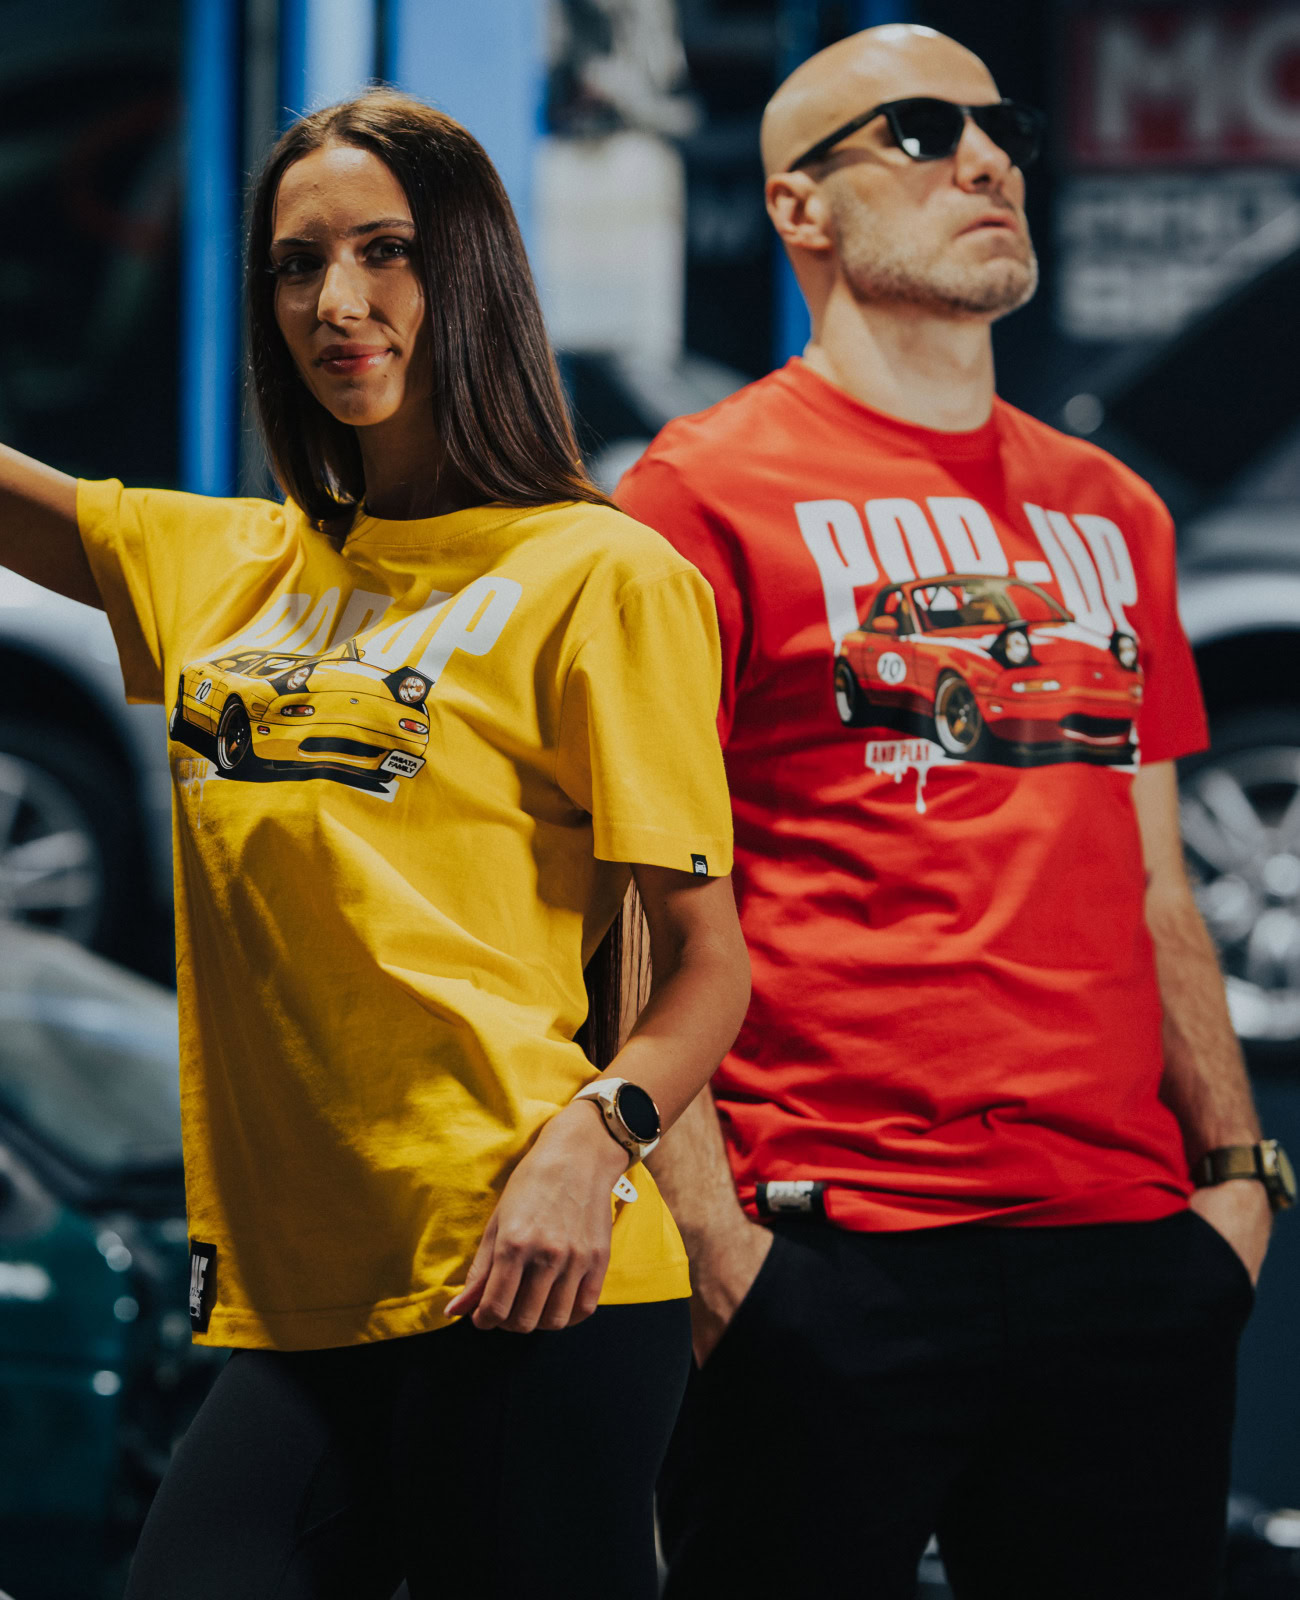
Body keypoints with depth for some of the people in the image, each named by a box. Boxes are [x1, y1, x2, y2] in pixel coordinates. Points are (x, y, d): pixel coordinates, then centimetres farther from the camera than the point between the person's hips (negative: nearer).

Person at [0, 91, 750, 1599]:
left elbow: (707, 959, -4)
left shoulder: (599, 574, -1)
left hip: (517, 1286, -5)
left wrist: (591, 1141, -21)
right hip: (294, 1300, 5)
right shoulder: (220, 565, 17)